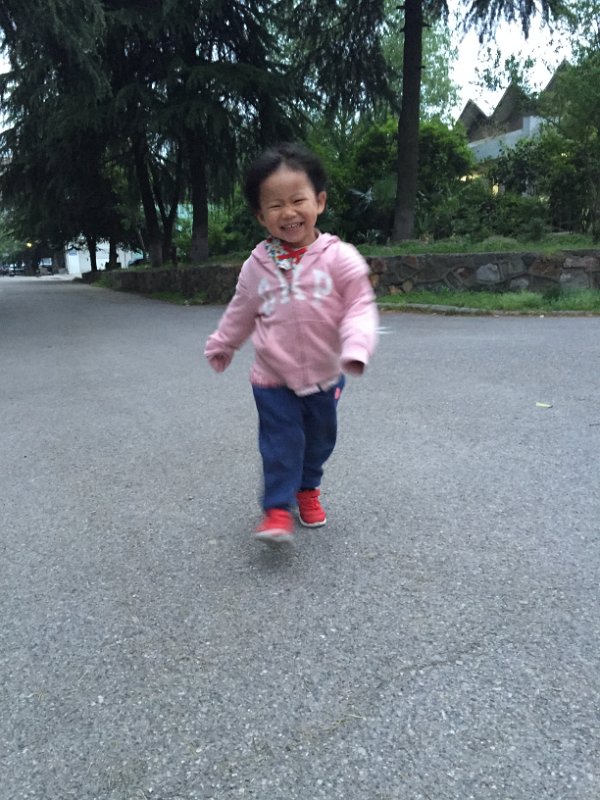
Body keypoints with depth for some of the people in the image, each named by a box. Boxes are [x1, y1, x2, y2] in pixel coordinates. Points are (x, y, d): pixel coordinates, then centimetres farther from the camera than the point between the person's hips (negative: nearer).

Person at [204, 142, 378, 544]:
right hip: (273, 378, -1)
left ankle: (308, 489, 42)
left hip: (325, 375, 1)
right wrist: (221, 345, 22)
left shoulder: (339, 258, -14)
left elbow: (360, 307, -14)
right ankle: (278, 508, 11)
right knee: (281, 443, -3)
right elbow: (241, 312, 9)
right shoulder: (257, 266, -6)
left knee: (320, 438, 18)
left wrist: (356, 348, -30)